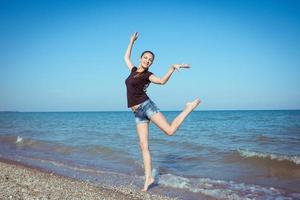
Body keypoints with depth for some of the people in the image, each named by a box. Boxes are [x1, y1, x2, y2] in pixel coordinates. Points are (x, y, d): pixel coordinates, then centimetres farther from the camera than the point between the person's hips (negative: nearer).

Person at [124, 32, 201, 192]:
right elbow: (126, 57, 32)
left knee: (170, 131, -17)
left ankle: (189, 108, 5)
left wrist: (172, 68, -30)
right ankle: (148, 177, 1)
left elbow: (162, 81, -20)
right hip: (137, 113, 5)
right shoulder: (133, 70, 16)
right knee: (143, 145, -1)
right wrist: (132, 41, 32)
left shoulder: (148, 75, -1)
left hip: (146, 106, -5)